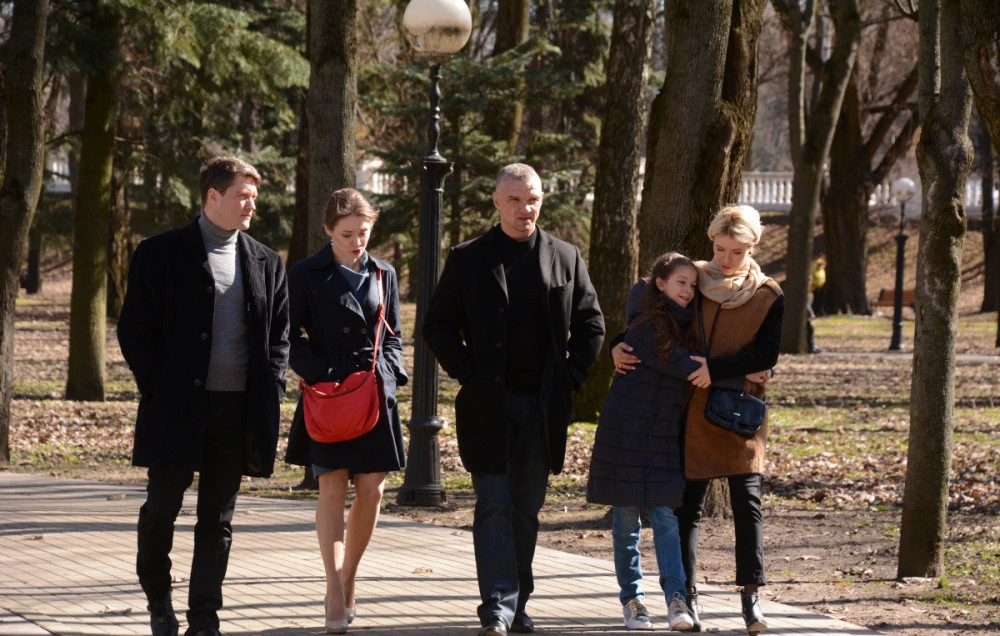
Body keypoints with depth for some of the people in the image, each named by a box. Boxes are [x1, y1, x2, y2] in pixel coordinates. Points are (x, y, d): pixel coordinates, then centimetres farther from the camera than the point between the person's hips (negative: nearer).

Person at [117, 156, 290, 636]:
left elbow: (280, 336, 14)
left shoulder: (266, 263, 10)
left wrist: (270, 395, 2)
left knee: (218, 519, 6)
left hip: (239, 411, 3)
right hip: (177, 409, -3)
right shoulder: (161, 254, -1)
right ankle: (157, 596, 25)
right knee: (161, 507, 1)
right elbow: (134, 330, -1)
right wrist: (157, 392, -7)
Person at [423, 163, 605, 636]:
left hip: (544, 405, 3)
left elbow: (591, 325, 13)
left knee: (527, 508, 9)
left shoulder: (566, 258, 8)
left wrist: (570, 376, 2)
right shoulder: (468, 259, 2)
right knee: (494, 505, -8)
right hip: (489, 404, -2)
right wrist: (468, 373, -6)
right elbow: (437, 325, 4)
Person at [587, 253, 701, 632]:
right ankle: (631, 598, 12)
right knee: (627, 518, 3)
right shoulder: (645, 326, -13)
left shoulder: (684, 326, 11)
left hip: (665, 436, 5)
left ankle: (676, 600, -10)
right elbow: (681, 366, -20)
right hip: (628, 431, -5)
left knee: (666, 515, -5)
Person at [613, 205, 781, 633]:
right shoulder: (692, 281, 3)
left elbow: (766, 355, -9)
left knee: (747, 502, -7)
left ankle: (751, 597, -4)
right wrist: (620, 346, -6)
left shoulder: (768, 297, -2)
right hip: (692, 412, 2)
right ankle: (686, 597, 10)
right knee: (688, 505, 4)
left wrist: (716, 369, -20)